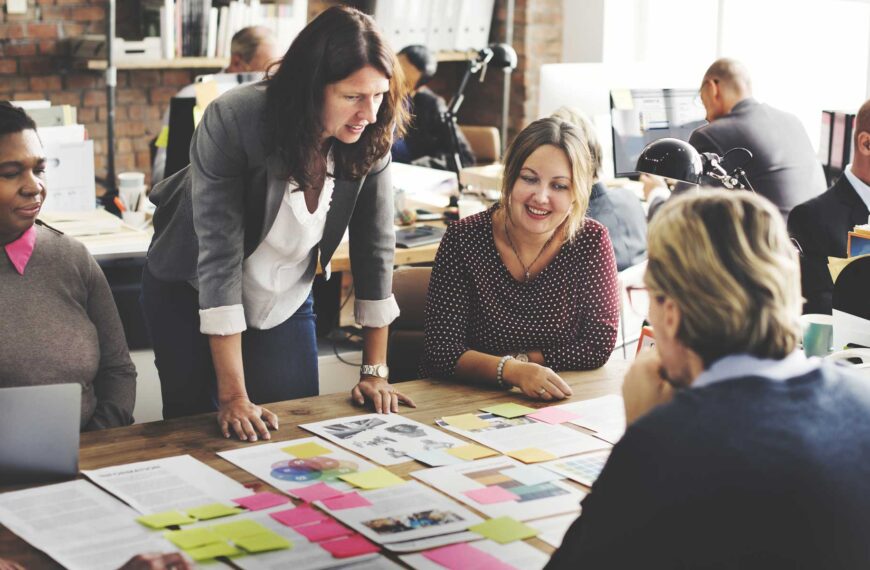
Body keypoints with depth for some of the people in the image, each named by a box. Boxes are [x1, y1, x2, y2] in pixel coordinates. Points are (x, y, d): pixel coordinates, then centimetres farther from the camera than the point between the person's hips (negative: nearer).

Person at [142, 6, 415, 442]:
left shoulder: (371, 138, -18)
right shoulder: (231, 122, -30)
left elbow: (375, 248, -9)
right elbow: (220, 257, -32)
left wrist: (376, 372, -8)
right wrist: (233, 397, -34)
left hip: (286, 304, 3)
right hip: (191, 297, -3)